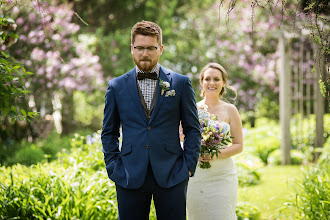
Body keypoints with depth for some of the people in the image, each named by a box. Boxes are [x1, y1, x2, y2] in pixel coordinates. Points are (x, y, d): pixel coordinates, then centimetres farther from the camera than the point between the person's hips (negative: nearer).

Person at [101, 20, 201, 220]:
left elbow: (193, 129, 8)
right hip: (130, 178, 1)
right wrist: (113, 167, 2)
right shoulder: (117, 87, 8)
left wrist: (189, 166, -1)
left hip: (171, 176, -1)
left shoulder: (181, 83, 6)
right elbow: (109, 132, 13)